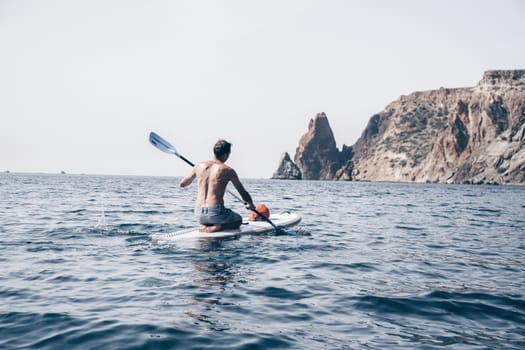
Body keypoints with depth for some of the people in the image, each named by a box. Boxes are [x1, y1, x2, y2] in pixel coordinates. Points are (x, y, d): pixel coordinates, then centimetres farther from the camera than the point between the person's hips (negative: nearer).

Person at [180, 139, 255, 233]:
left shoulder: (199, 166, 5)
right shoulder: (228, 170, -4)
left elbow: (182, 183, 19)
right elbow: (243, 193, 3)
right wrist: (251, 205, 21)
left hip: (199, 214, 5)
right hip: (216, 212, -5)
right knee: (239, 219, 24)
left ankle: (205, 226, 5)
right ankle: (217, 227, -3)